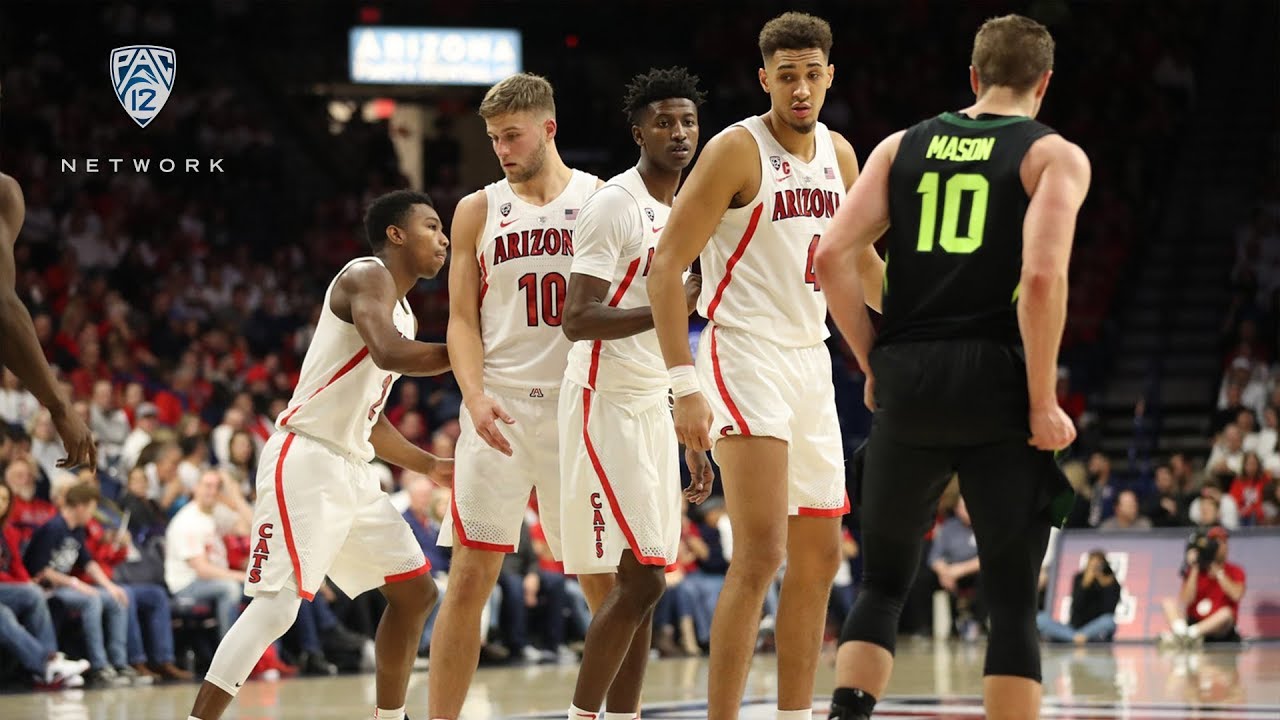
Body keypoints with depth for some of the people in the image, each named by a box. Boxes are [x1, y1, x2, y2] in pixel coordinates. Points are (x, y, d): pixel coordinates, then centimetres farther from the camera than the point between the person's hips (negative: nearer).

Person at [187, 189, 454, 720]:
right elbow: (388, 353, -27)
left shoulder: (403, 314, 21)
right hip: (306, 461, -10)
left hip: (351, 470, 10)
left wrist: (431, 466, 21)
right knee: (277, 602, -18)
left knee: (416, 591, 14)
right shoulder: (367, 277, -7)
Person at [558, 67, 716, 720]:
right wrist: (677, 303, -26)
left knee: (642, 584, 7)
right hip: (606, 406, -9)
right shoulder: (615, 205, -12)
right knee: (639, 580, -13)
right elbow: (577, 320, -20)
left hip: (652, 409, 9)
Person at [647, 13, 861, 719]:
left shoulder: (839, 154, 10)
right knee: (761, 550, -18)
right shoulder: (737, 150, -11)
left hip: (810, 362, 8)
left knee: (819, 555, 11)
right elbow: (664, 269, -14)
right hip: (745, 356, -8)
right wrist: (685, 386, -21)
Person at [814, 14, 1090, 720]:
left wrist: (874, 364, 11)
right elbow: (1043, 277, -14)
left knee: (882, 582, 16)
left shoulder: (902, 147, 13)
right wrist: (1044, 403, -9)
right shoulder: (1055, 156, 2)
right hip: (997, 384, -3)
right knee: (1012, 601, 4)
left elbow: (834, 255, 2)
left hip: (906, 388, 3)